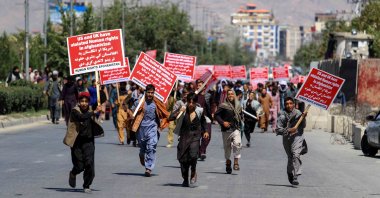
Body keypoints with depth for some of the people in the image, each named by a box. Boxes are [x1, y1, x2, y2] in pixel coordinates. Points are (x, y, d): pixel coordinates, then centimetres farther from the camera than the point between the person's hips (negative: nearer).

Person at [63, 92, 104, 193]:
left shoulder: (90, 111, 9)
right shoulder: (75, 111, -8)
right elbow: (81, 117, -31)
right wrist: (94, 112, -36)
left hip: (88, 141, 3)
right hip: (77, 142, -3)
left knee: (89, 163, -8)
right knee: (79, 166, 0)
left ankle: (86, 186, 6)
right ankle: (73, 174, 36)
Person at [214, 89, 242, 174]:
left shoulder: (238, 106, 11)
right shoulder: (223, 106, -4)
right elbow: (216, 115, -5)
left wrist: (239, 124, 13)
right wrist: (222, 122, -16)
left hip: (236, 129, 2)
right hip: (226, 130, -2)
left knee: (237, 144, -17)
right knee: (227, 147, 7)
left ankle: (236, 163, -11)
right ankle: (228, 163, 22)